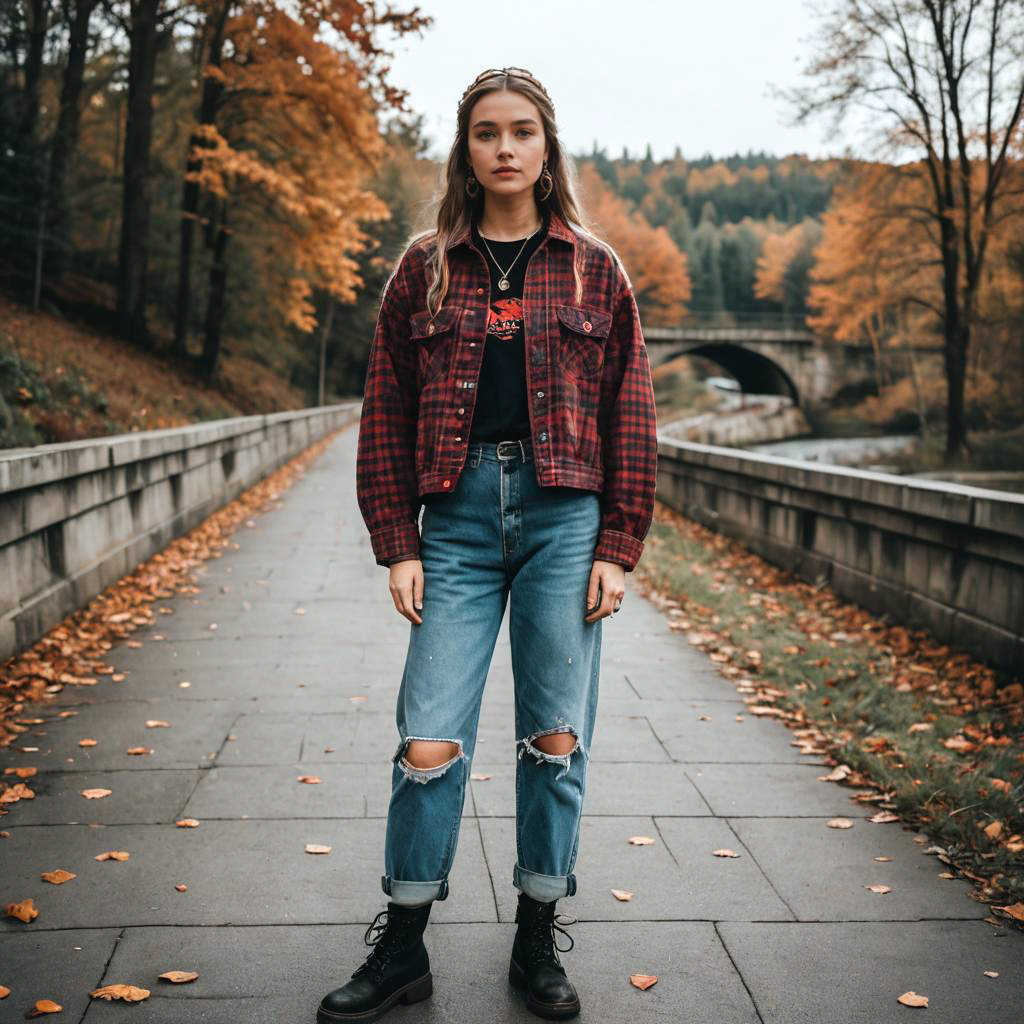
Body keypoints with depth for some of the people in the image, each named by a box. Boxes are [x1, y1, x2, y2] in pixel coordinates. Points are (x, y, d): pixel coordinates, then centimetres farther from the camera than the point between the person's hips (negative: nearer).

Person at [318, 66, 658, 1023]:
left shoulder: (593, 270, 7)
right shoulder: (425, 267, 8)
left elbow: (629, 416, 6)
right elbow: (385, 413, 7)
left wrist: (617, 548, 0)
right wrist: (396, 544, 0)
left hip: (565, 516, 0)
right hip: (459, 515, 0)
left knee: (555, 739, 5)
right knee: (430, 742, -1)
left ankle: (537, 943, 21)